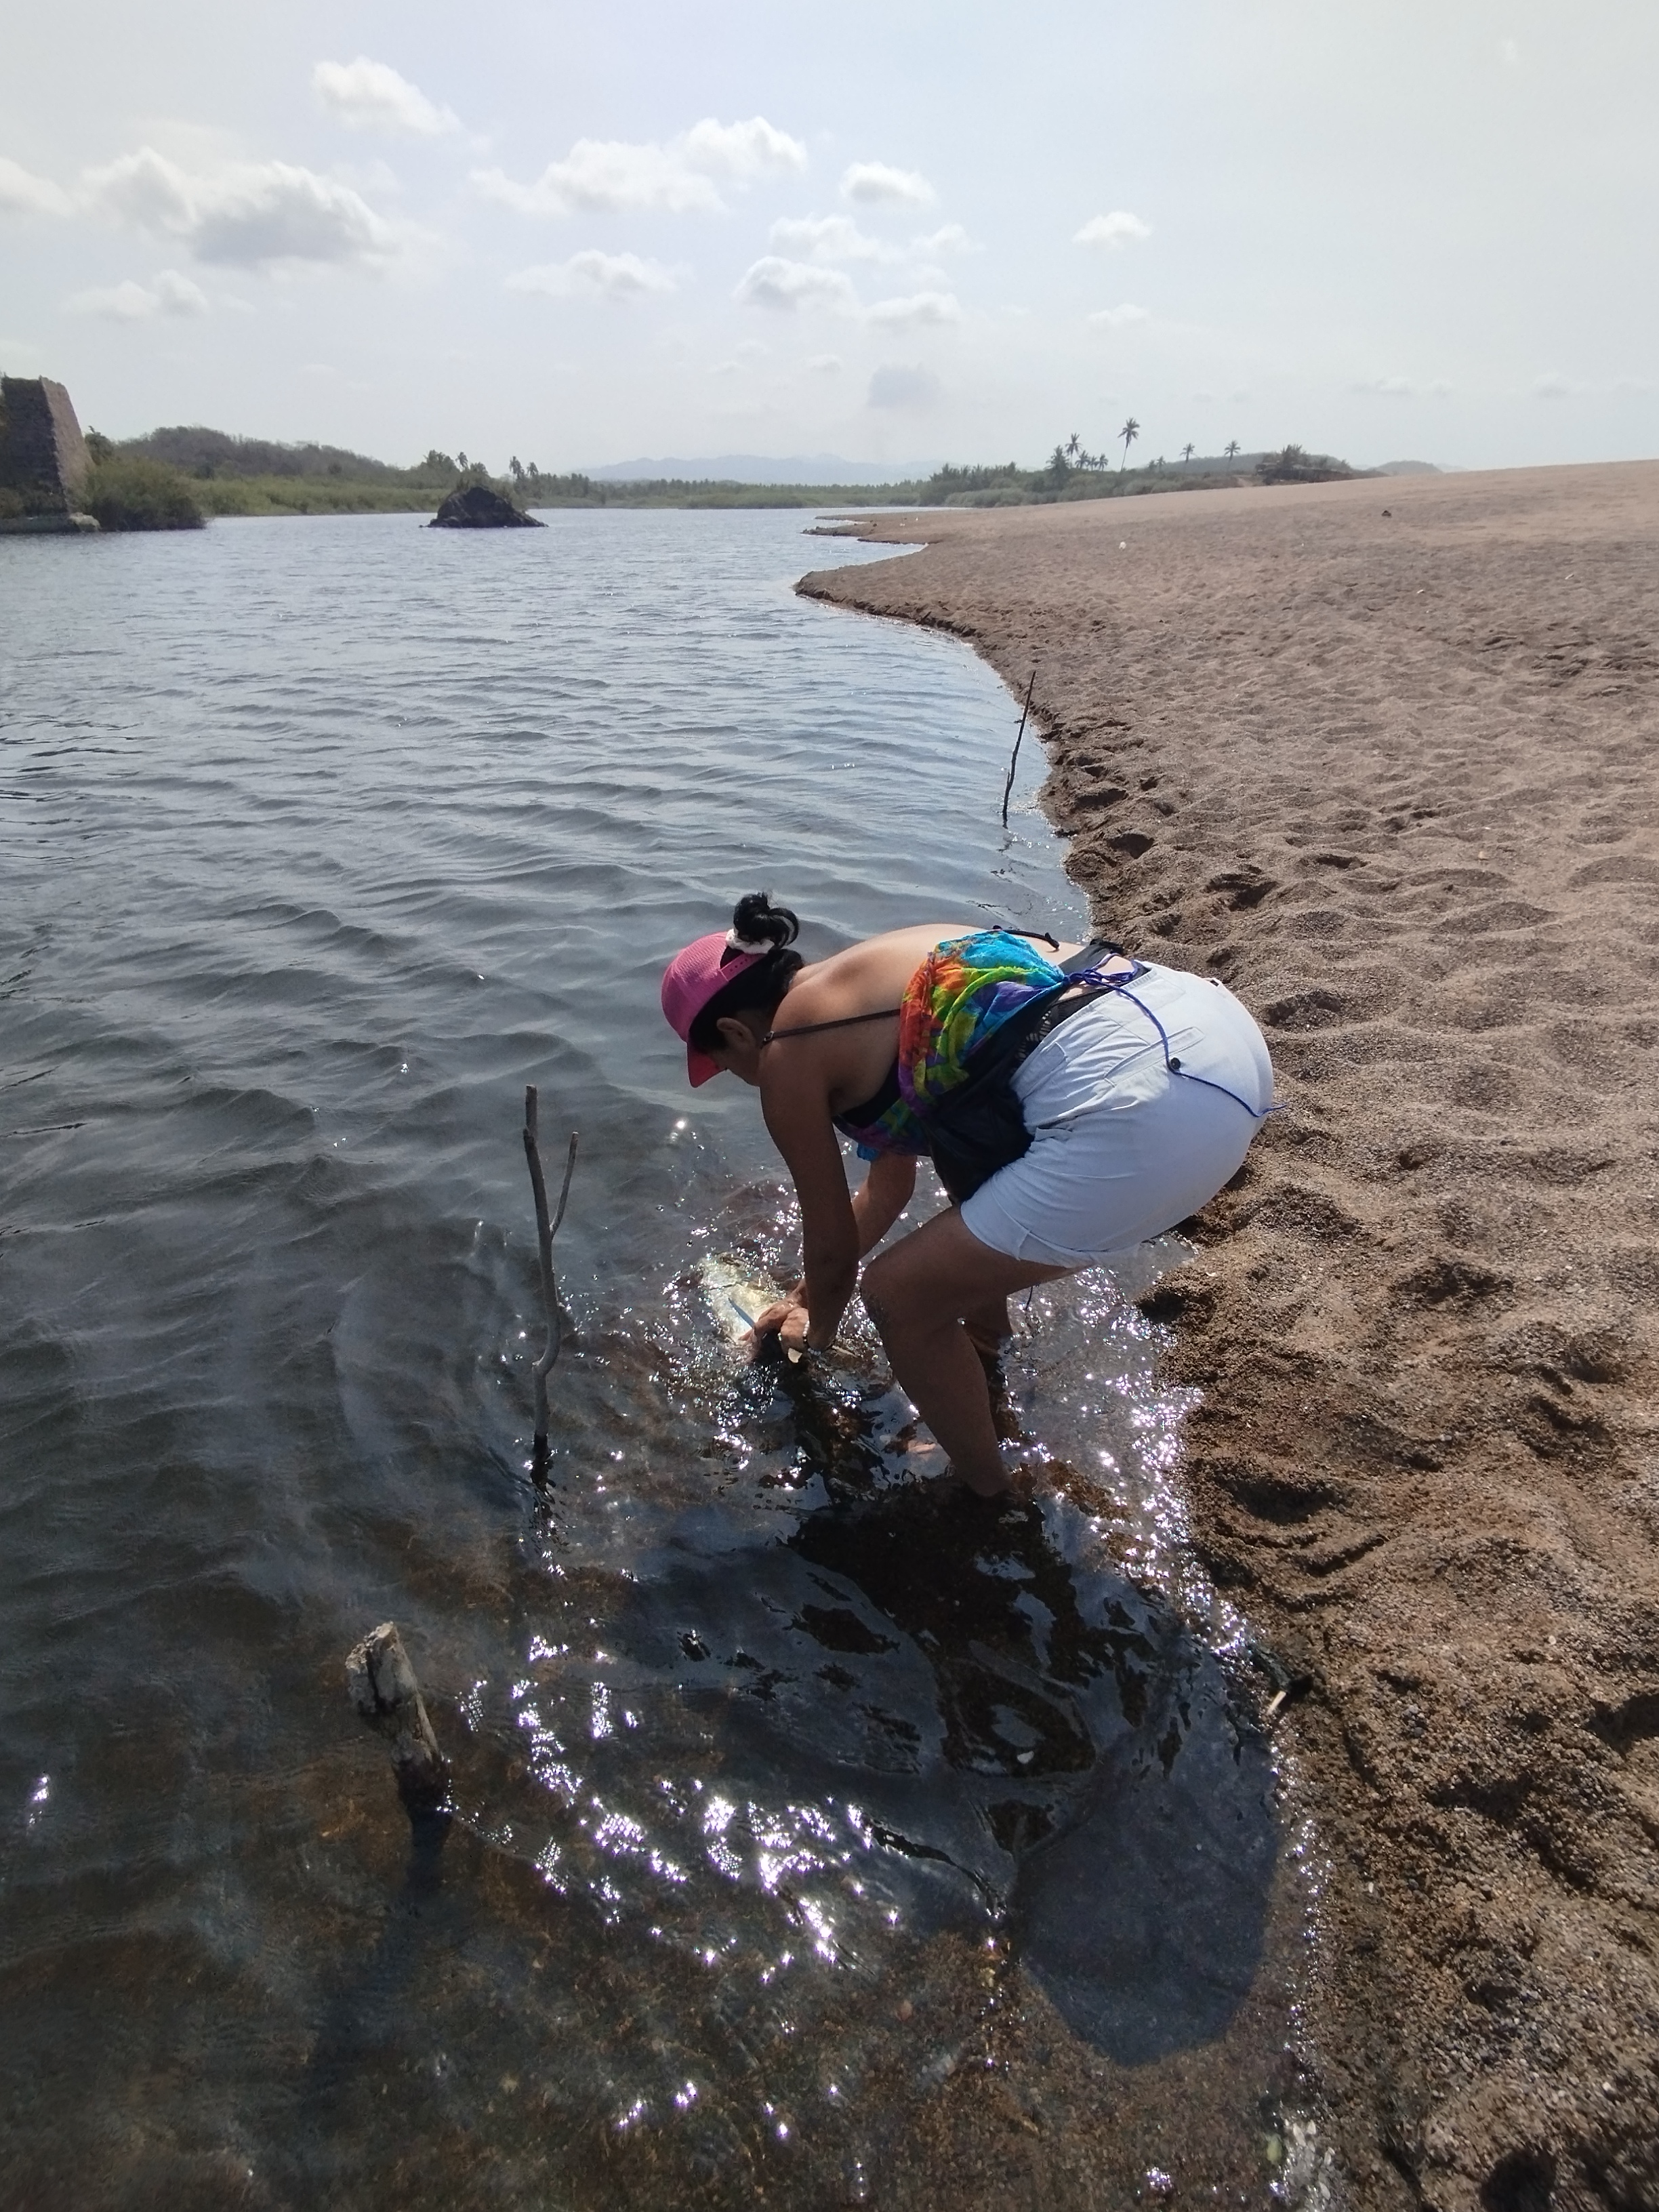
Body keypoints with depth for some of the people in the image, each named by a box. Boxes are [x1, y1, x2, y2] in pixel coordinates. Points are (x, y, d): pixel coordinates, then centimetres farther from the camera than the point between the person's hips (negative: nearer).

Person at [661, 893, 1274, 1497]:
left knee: (899, 1296, 9)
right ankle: (986, 1332, 57)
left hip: (1140, 1108, -10)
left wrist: (819, 1327, 37)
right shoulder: (864, 978, 26)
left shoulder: (787, 1053, 3)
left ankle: (987, 1495, 31)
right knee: (959, 1148, 34)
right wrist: (809, 1290, 50)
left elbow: (832, 1246, 15)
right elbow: (889, 1184, 38)